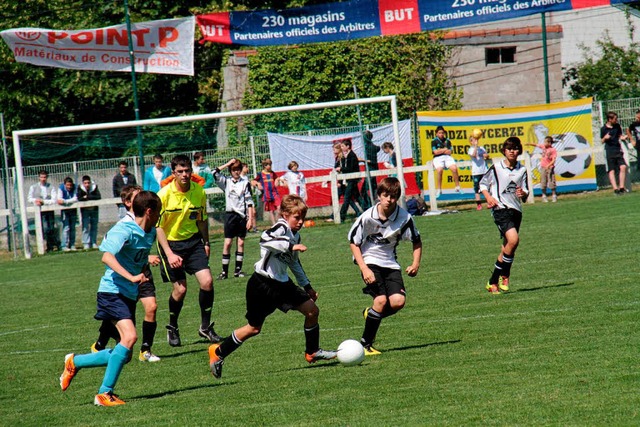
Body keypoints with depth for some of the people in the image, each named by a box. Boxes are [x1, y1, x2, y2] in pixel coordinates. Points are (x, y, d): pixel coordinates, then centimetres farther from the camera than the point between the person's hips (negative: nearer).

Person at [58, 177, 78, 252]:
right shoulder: (61, 188, -15)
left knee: (72, 228, 4)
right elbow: (59, 199, -22)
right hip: (64, 210, -2)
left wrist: (65, 201, -31)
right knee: (66, 228, -11)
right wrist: (70, 201, -32)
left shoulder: (74, 188, -13)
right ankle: (64, 246, -11)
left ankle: (72, 245, 10)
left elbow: (75, 199, -22)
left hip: (73, 210, 2)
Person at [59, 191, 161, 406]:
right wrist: (131, 277, -39)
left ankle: (75, 362, 24)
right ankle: (105, 393, -20)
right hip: (112, 292, -9)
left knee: (124, 355, 6)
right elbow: (107, 256, -31)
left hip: (129, 296, 9)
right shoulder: (124, 230, -16)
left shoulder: (150, 233, 11)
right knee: (129, 336, -26)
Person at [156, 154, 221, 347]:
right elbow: (158, 226, -14)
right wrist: (169, 254, -20)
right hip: (170, 242, -3)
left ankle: (205, 327, 6)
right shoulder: (164, 195, -17)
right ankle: (172, 328, 17)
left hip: (193, 240, 4)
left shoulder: (199, 191, -4)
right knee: (180, 288, -7)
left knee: (207, 281, -10)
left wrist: (206, 243, 13)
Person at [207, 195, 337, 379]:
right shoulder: (282, 227, -16)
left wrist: (307, 286, 28)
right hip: (262, 285, -8)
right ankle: (218, 352, 16)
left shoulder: (295, 234, 11)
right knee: (254, 328, -1)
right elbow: (265, 239, -39)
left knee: (312, 310, 2)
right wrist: (291, 246, -40)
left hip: (281, 284, 8)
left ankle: (312, 352, 19)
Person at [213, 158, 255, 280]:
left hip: (242, 215, 0)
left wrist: (250, 219, -4)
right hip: (230, 214, 0)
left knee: (241, 242, 4)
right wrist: (228, 164, -3)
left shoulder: (245, 183, 2)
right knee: (227, 243, -5)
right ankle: (224, 271, -3)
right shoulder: (226, 182, 5)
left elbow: (249, 202, 1)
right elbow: (215, 173, -7)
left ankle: (238, 269, 12)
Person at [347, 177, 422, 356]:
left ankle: (371, 314, 17)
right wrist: (364, 269, -15)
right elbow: (353, 242, -6)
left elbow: (416, 241, 7)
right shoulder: (367, 217, -17)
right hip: (370, 262, -3)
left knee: (398, 301, -16)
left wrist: (415, 264, -7)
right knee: (381, 299, -21)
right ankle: (365, 344, -7)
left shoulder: (404, 218, -11)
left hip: (390, 264, 3)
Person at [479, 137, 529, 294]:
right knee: (513, 240, -25)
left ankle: (493, 282, 19)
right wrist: (489, 197, -7)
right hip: (500, 208, -5)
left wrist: (523, 193, -9)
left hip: (516, 210, 5)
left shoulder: (522, 170, 12)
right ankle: (504, 275, -11)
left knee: (507, 248, 8)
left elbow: (526, 192, 14)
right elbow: (483, 183, 10)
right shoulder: (496, 168, 1)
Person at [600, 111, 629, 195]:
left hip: (618, 150, 4)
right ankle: (615, 189, -7)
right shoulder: (604, 129, -3)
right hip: (609, 151, -4)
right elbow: (602, 141, 4)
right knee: (611, 170, -5)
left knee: (623, 167, -10)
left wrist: (623, 137, -2)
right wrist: (605, 138, -18)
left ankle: (621, 187, -2)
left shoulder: (617, 126, 9)